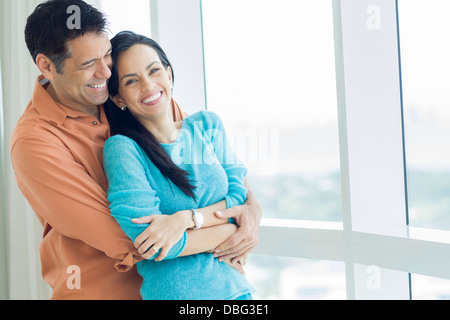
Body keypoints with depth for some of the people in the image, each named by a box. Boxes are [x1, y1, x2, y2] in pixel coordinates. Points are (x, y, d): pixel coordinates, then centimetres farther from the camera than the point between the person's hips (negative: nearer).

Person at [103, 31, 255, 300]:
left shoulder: (207, 125, 4)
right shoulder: (122, 148, -12)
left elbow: (241, 197, -1)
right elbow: (149, 242, -19)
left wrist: (186, 219, -18)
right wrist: (231, 231, -12)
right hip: (175, 291, -4)